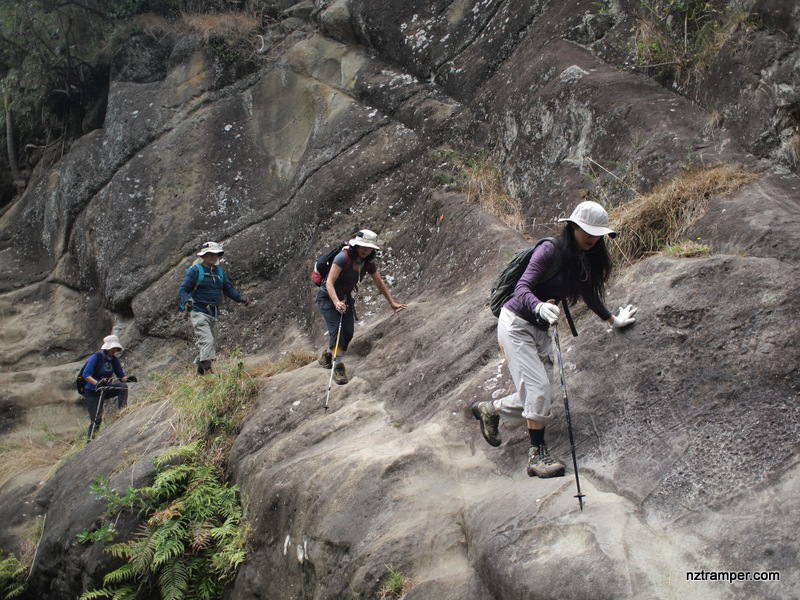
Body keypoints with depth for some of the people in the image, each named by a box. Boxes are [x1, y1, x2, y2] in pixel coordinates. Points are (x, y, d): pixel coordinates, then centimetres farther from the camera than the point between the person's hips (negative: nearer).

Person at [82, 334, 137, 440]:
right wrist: (97, 383, -42)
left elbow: (121, 376, 3)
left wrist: (128, 378, -21)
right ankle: (90, 440, -1)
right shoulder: (96, 357, -16)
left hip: (106, 389, 5)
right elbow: (86, 374, -25)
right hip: (92, 392, -5)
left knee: (123, 386, -22)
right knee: (96, 419, -12)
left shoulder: (114, 359, 1)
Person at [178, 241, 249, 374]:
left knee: (212, 345, 10)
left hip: (213, 314, 7)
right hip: (199, 312, -7)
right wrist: (186, 301, -30)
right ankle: (207, 369, -26)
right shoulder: (195, 270, -4)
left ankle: (200, 372, 21)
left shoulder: (219, 271, 15)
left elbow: (228, 288, 18)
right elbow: (183, 290, -8)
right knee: (207, 341, -22)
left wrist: (240, 297, -1)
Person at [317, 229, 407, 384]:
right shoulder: (343, 257, -27)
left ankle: (327, 354, 19)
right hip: (327, 296, -6)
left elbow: (379, 283, 6)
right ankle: (338, 365, -20)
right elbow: (329, 282, -32)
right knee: (336, 328, -22)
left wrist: (392, 302, 9)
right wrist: (336, 302, -46)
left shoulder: (368, 263, -8)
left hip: (345, 298, 6)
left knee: (348, 332, -5)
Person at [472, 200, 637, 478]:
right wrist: (540, 307, -47)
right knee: (538, 388, -15)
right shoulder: (551, 250, -18)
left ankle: (489, 409, 26)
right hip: (516, 323, -8)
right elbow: (522, 289, -27)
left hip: (540, 328, 8)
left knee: (541, 395, 4)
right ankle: (537, 454, -4)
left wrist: (613, 320, 32)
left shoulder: (585, 260, 4)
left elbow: (590, 296, 22)